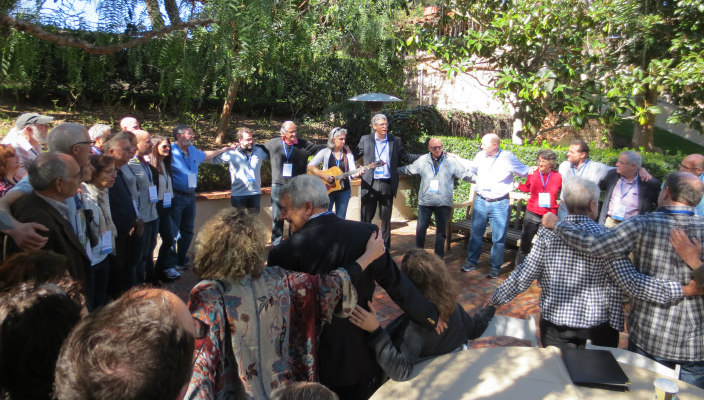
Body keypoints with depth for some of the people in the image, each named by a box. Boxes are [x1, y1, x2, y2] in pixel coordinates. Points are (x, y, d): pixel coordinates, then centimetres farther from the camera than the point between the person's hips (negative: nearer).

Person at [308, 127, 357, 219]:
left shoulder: (348, 153, 7)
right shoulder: (325, 152, -1)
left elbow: (352, 171, 1)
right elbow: (310, 166, -8)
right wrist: (324, 175, -20)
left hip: (343, 190, 3)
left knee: (341, 219, 5)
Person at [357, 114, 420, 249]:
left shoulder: (395, 141, 7)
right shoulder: (365, 139, 6)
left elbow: (406, 157, 11)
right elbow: (355, 155, 14)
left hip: (387, 185, 1)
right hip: (369, 185, 0)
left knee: (386, 219, 7)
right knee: (366, 218, 5)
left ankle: (385, 247, 18)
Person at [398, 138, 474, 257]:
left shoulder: (451, 161, 1)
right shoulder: (422, 160, 6)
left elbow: (465, 174, 2)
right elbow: (407, 170, 15)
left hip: (443, 203, -1)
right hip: (425, 201, 1)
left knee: (441, 230, 7)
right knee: (420, 228, 3)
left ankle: (439, 257, 18)